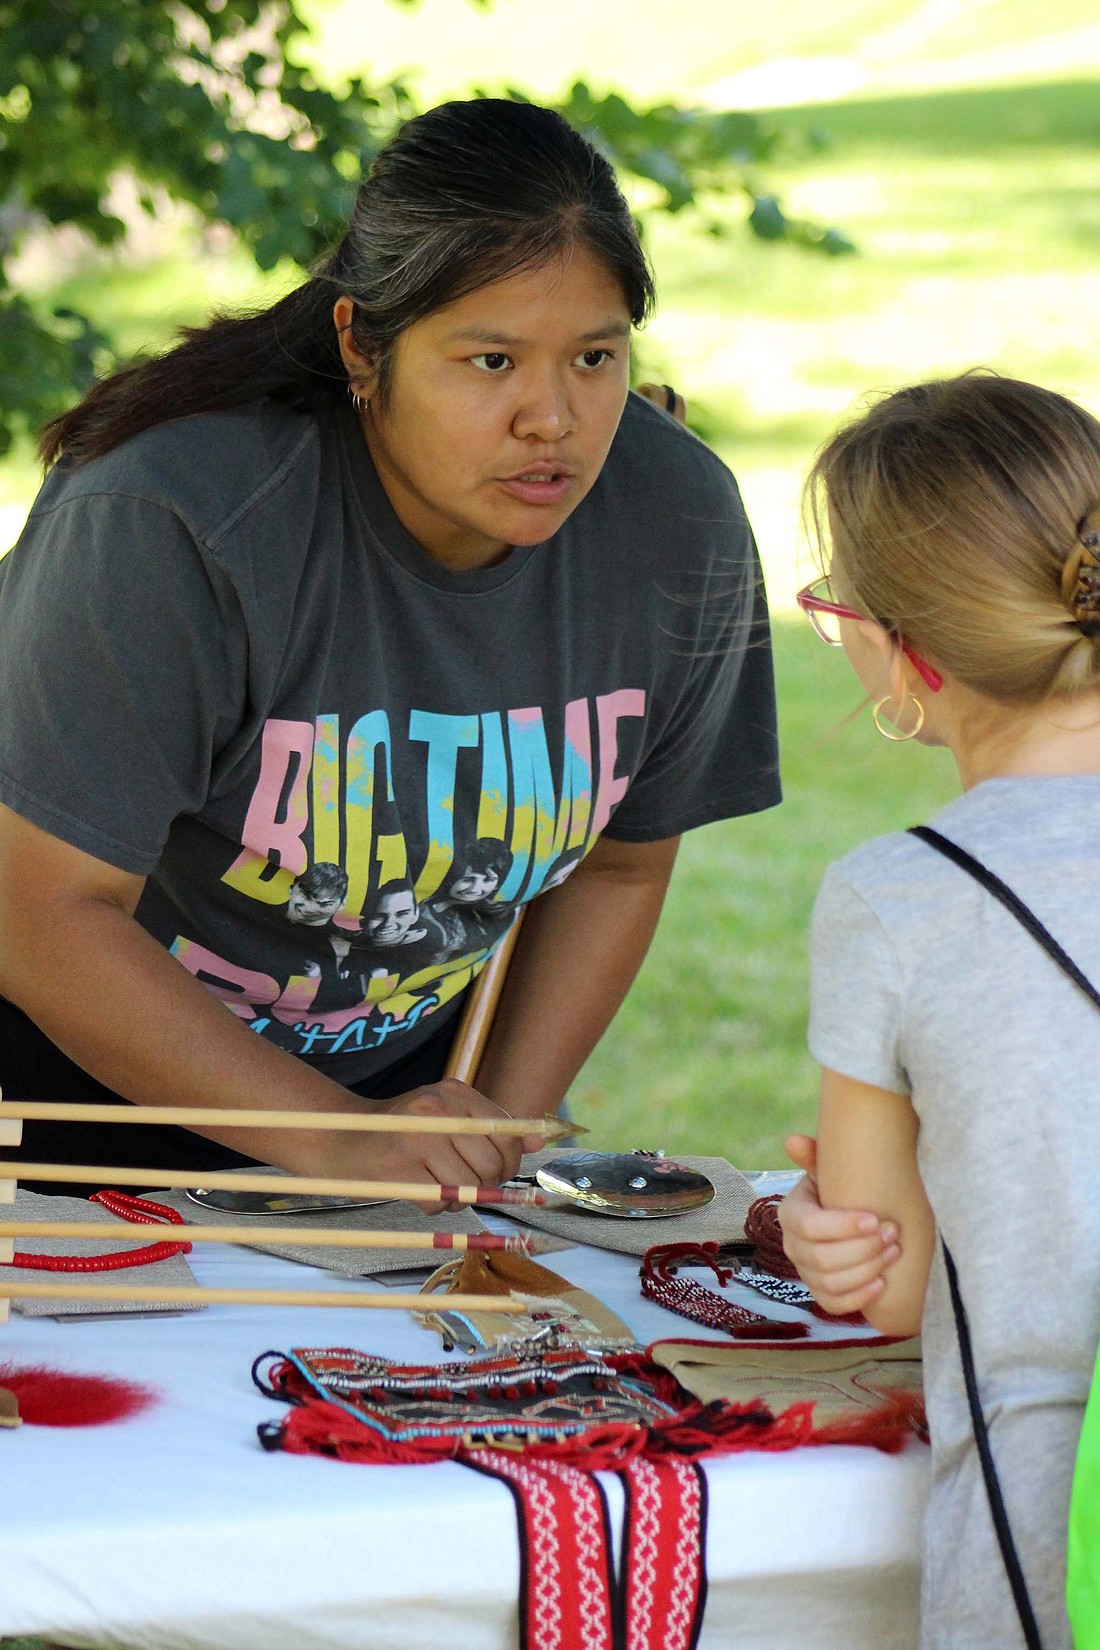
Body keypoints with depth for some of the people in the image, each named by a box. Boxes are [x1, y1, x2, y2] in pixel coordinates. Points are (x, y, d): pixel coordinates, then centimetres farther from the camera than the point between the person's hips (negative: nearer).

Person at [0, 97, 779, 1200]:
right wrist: (340, 1138, -26)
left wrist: (503, 1127, -6)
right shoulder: (162, 525, -29)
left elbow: (616, 867, 2)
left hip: (411, 1057, 3)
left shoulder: (679, 524, -14)